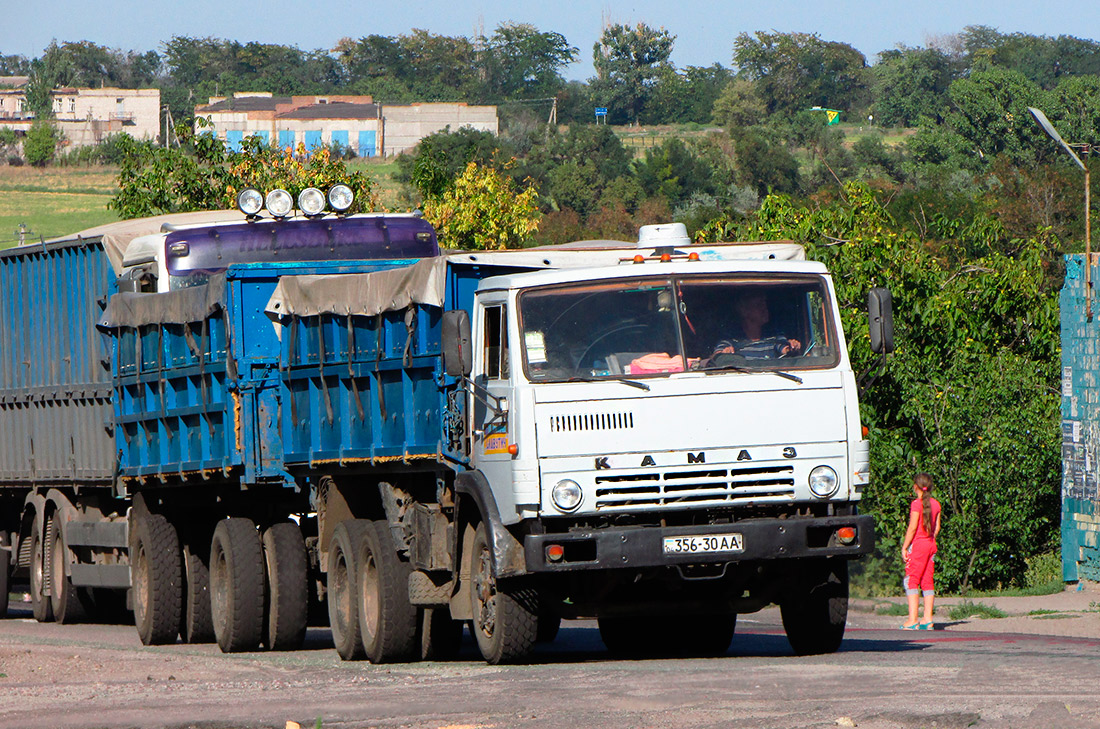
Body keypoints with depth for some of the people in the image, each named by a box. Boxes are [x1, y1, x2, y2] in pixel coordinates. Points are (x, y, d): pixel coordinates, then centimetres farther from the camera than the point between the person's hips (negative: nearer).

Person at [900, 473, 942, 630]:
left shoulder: (916, 504, -12)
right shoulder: (935, 504, 7)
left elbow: (912, 528, -15)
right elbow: (937, 527, 11)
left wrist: (904, 547, -10)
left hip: (917, 544, -7)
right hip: (931, 545, 7)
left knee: (911, 581, -4)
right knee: (927, 581, 10)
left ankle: (912, 620, -10)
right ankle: (928, 619, 8)